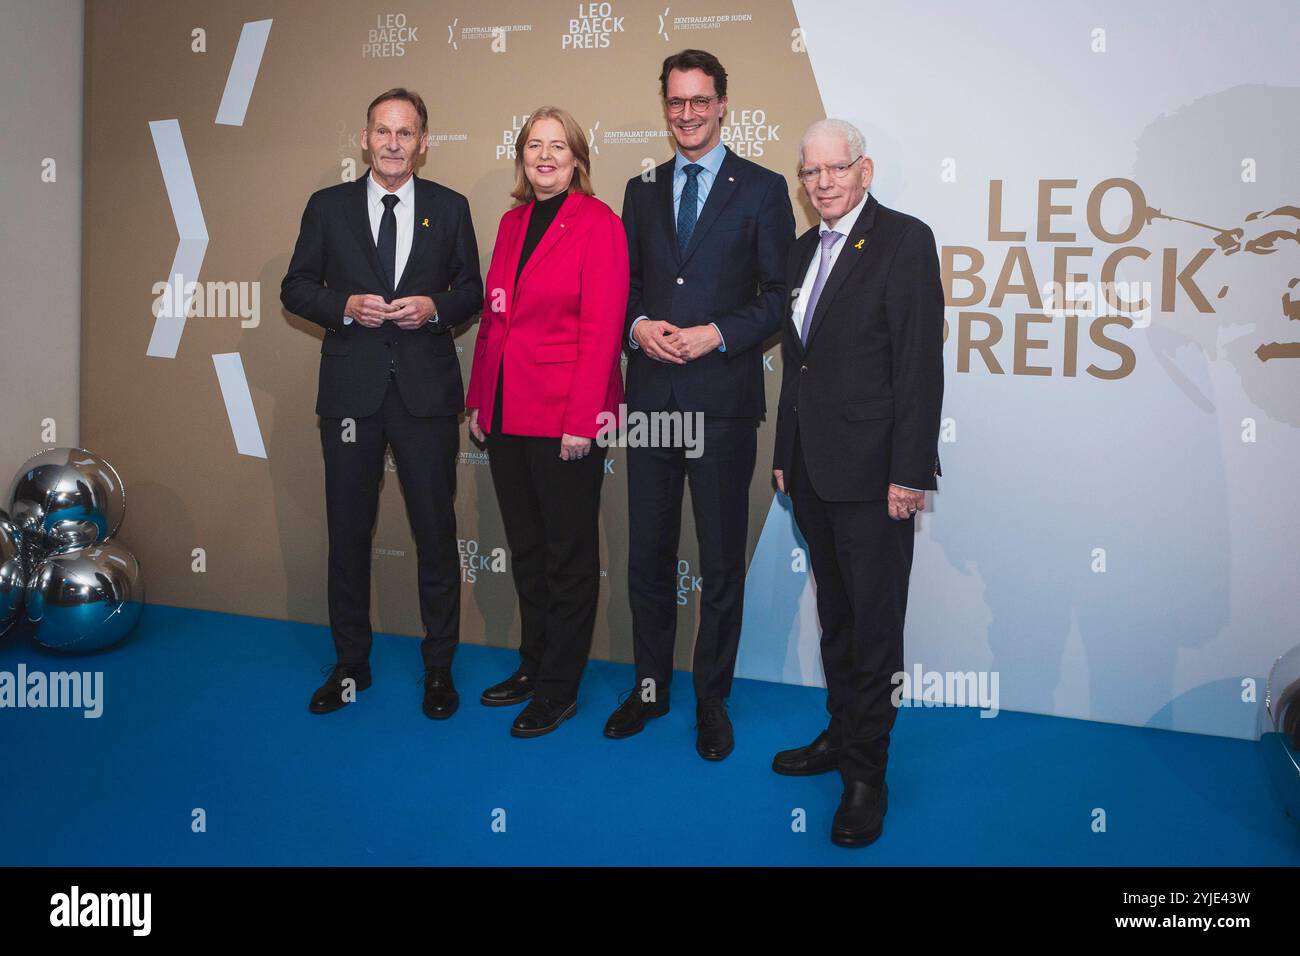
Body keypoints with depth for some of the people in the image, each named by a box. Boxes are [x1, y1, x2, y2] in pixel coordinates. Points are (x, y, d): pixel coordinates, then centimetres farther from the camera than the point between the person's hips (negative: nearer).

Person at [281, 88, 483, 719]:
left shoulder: (449, 208, 7)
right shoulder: (329, 207, 7)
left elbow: (472, 290, 9)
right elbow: (296, 288, 8)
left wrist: (435, 307, -11)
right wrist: (345, 307, -11)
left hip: (427, 389, -1)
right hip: (351, 389, 1)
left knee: (436, 530, 4)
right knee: (348, 530, 8)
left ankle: (438, 667, 18)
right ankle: (350, 663, 24)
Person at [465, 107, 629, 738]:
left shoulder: (597, 223, -8)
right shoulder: (512, 222, 13)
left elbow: (602, 327, -14)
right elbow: (492, 318, 15)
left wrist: (581, 420, -19)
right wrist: (478, 400, 11)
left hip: (565, 420, -7)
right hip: (507, 414, 7)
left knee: (568, 555, 5)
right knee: (525, 548, 16)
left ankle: (559, 688, 18)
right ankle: (532, 665, 31)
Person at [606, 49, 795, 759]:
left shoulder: (762, 189, 2)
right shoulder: (643, 191, 14)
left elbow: (780, 295, -2)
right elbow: (624, 283, 15)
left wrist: (718, 334, -15)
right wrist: (638, 326, -6)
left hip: (723, 399, -3)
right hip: (651, 397, 4)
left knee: (722, 562, 6)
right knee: (647, 555, 11)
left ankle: (711, 700, 22)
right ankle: (650, 686, 28)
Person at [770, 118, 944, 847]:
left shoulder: (904, 240, -7)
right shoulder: (806, 249, 15)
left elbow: (920, 363, -14)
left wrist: (909, 472, -18)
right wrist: (786, 453, 15)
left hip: (871, 472, -7)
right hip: (813, 470, 7)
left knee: (875, 625, 0)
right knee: (836, 617, 17)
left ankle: (867, 773, 13)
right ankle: (842, 735, 32)